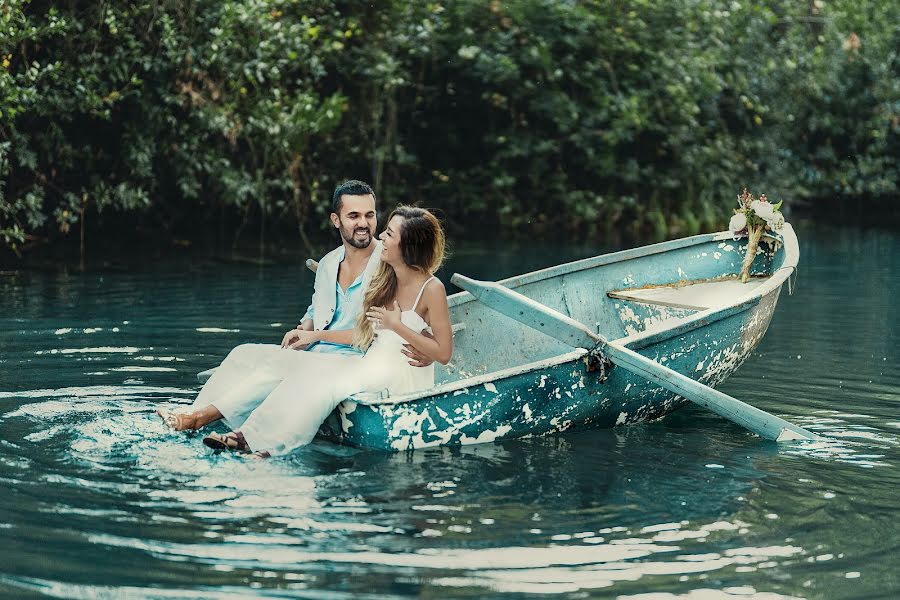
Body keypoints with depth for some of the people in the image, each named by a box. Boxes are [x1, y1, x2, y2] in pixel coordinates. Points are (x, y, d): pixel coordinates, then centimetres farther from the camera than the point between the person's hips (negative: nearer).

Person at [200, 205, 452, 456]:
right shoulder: (385, 280, 12)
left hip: (407, 377, -7)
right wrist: (317, 335, 14)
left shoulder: (431, 289, -11)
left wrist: (397, 325, -16)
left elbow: (443, 353, -12)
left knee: (326, 380, -30)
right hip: (372, 365, 7)